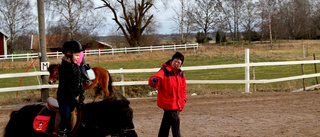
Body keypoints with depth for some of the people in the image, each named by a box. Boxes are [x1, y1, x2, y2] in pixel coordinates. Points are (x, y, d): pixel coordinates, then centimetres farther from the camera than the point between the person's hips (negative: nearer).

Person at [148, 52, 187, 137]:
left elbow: (183, 88, 21)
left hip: (177, 103, 7)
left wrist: (183, 99, 10)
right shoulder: (164, 71, -12)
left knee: (166, 122, 16)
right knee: (175, 120, -10)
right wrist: (154, 81, -52)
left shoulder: (180, 74, 11)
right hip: (168, 102, -7)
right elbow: (158, 77, -28)